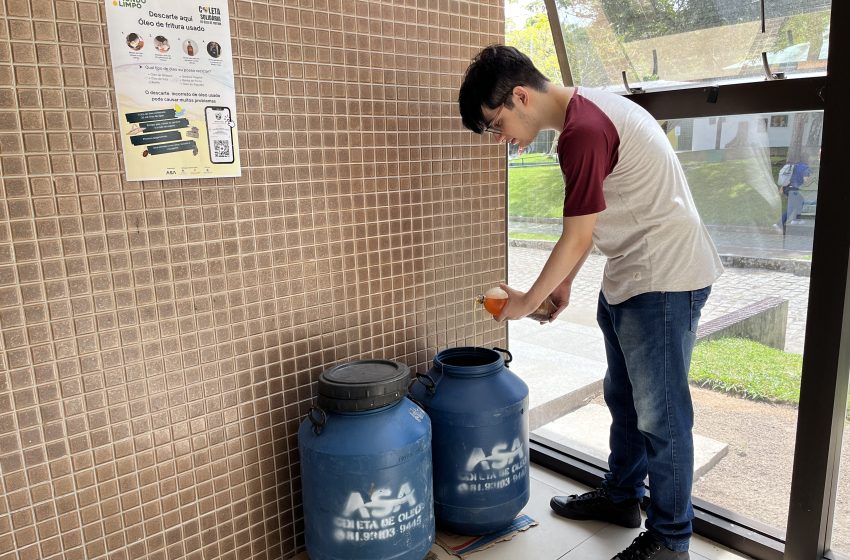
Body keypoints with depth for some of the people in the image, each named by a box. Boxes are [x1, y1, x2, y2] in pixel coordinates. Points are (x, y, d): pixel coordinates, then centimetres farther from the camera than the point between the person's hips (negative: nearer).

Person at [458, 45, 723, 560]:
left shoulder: (583, 131, -22)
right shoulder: (589, 109, 9)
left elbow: (578, 238, -18)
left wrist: (529, 301, -5)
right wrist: (565, 283, 16)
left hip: (663, 279, -10)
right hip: (628, 278, 10)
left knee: (660, 413, 2)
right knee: (624, 398, 20)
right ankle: (622, 497, 38)